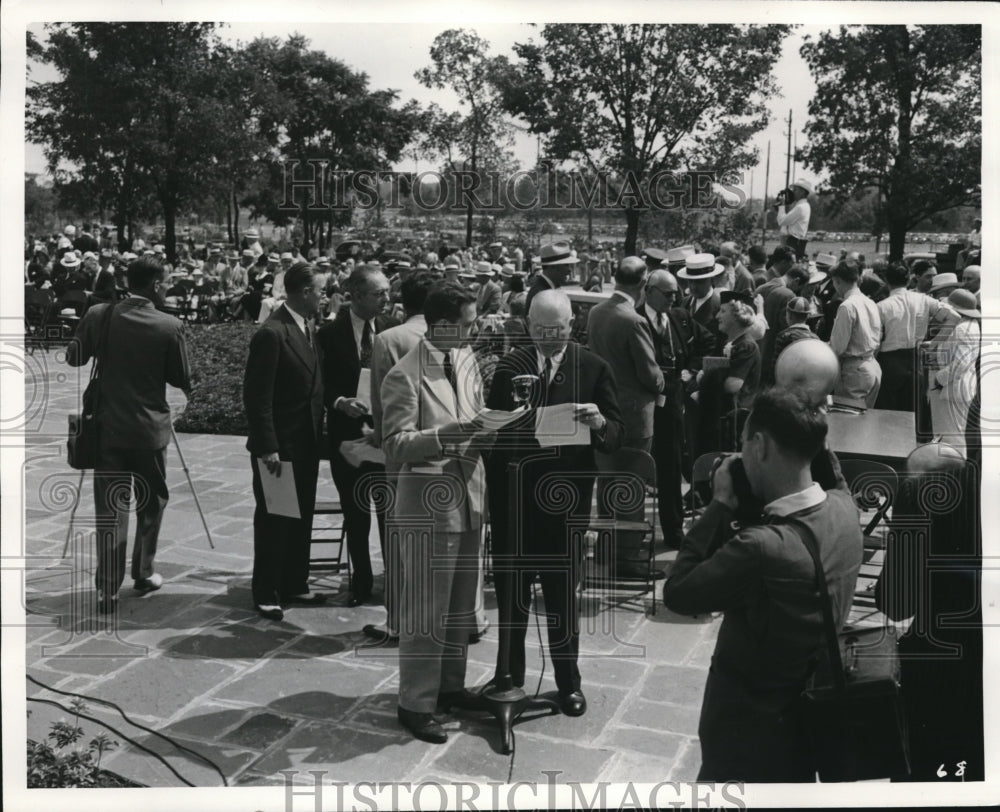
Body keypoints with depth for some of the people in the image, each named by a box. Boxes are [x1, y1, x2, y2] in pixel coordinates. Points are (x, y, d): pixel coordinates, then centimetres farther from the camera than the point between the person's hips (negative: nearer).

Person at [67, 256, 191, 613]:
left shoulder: (98, 315, -4)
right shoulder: (169, 326, -11)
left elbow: (73, 358, 6)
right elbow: (183, 381, -5)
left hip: (108, 427, 2)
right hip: (150, 429, -2)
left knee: (109, 509, 5)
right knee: (151, 503, 17)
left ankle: (108, 589, 4)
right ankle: (144, 573, 27)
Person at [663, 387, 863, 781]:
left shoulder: (762, 546, -36)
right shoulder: (845, 507, -12)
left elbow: (676, 594, -22)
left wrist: (721, 505, -20)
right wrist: (742, 507, -10)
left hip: (751, 729, -6)